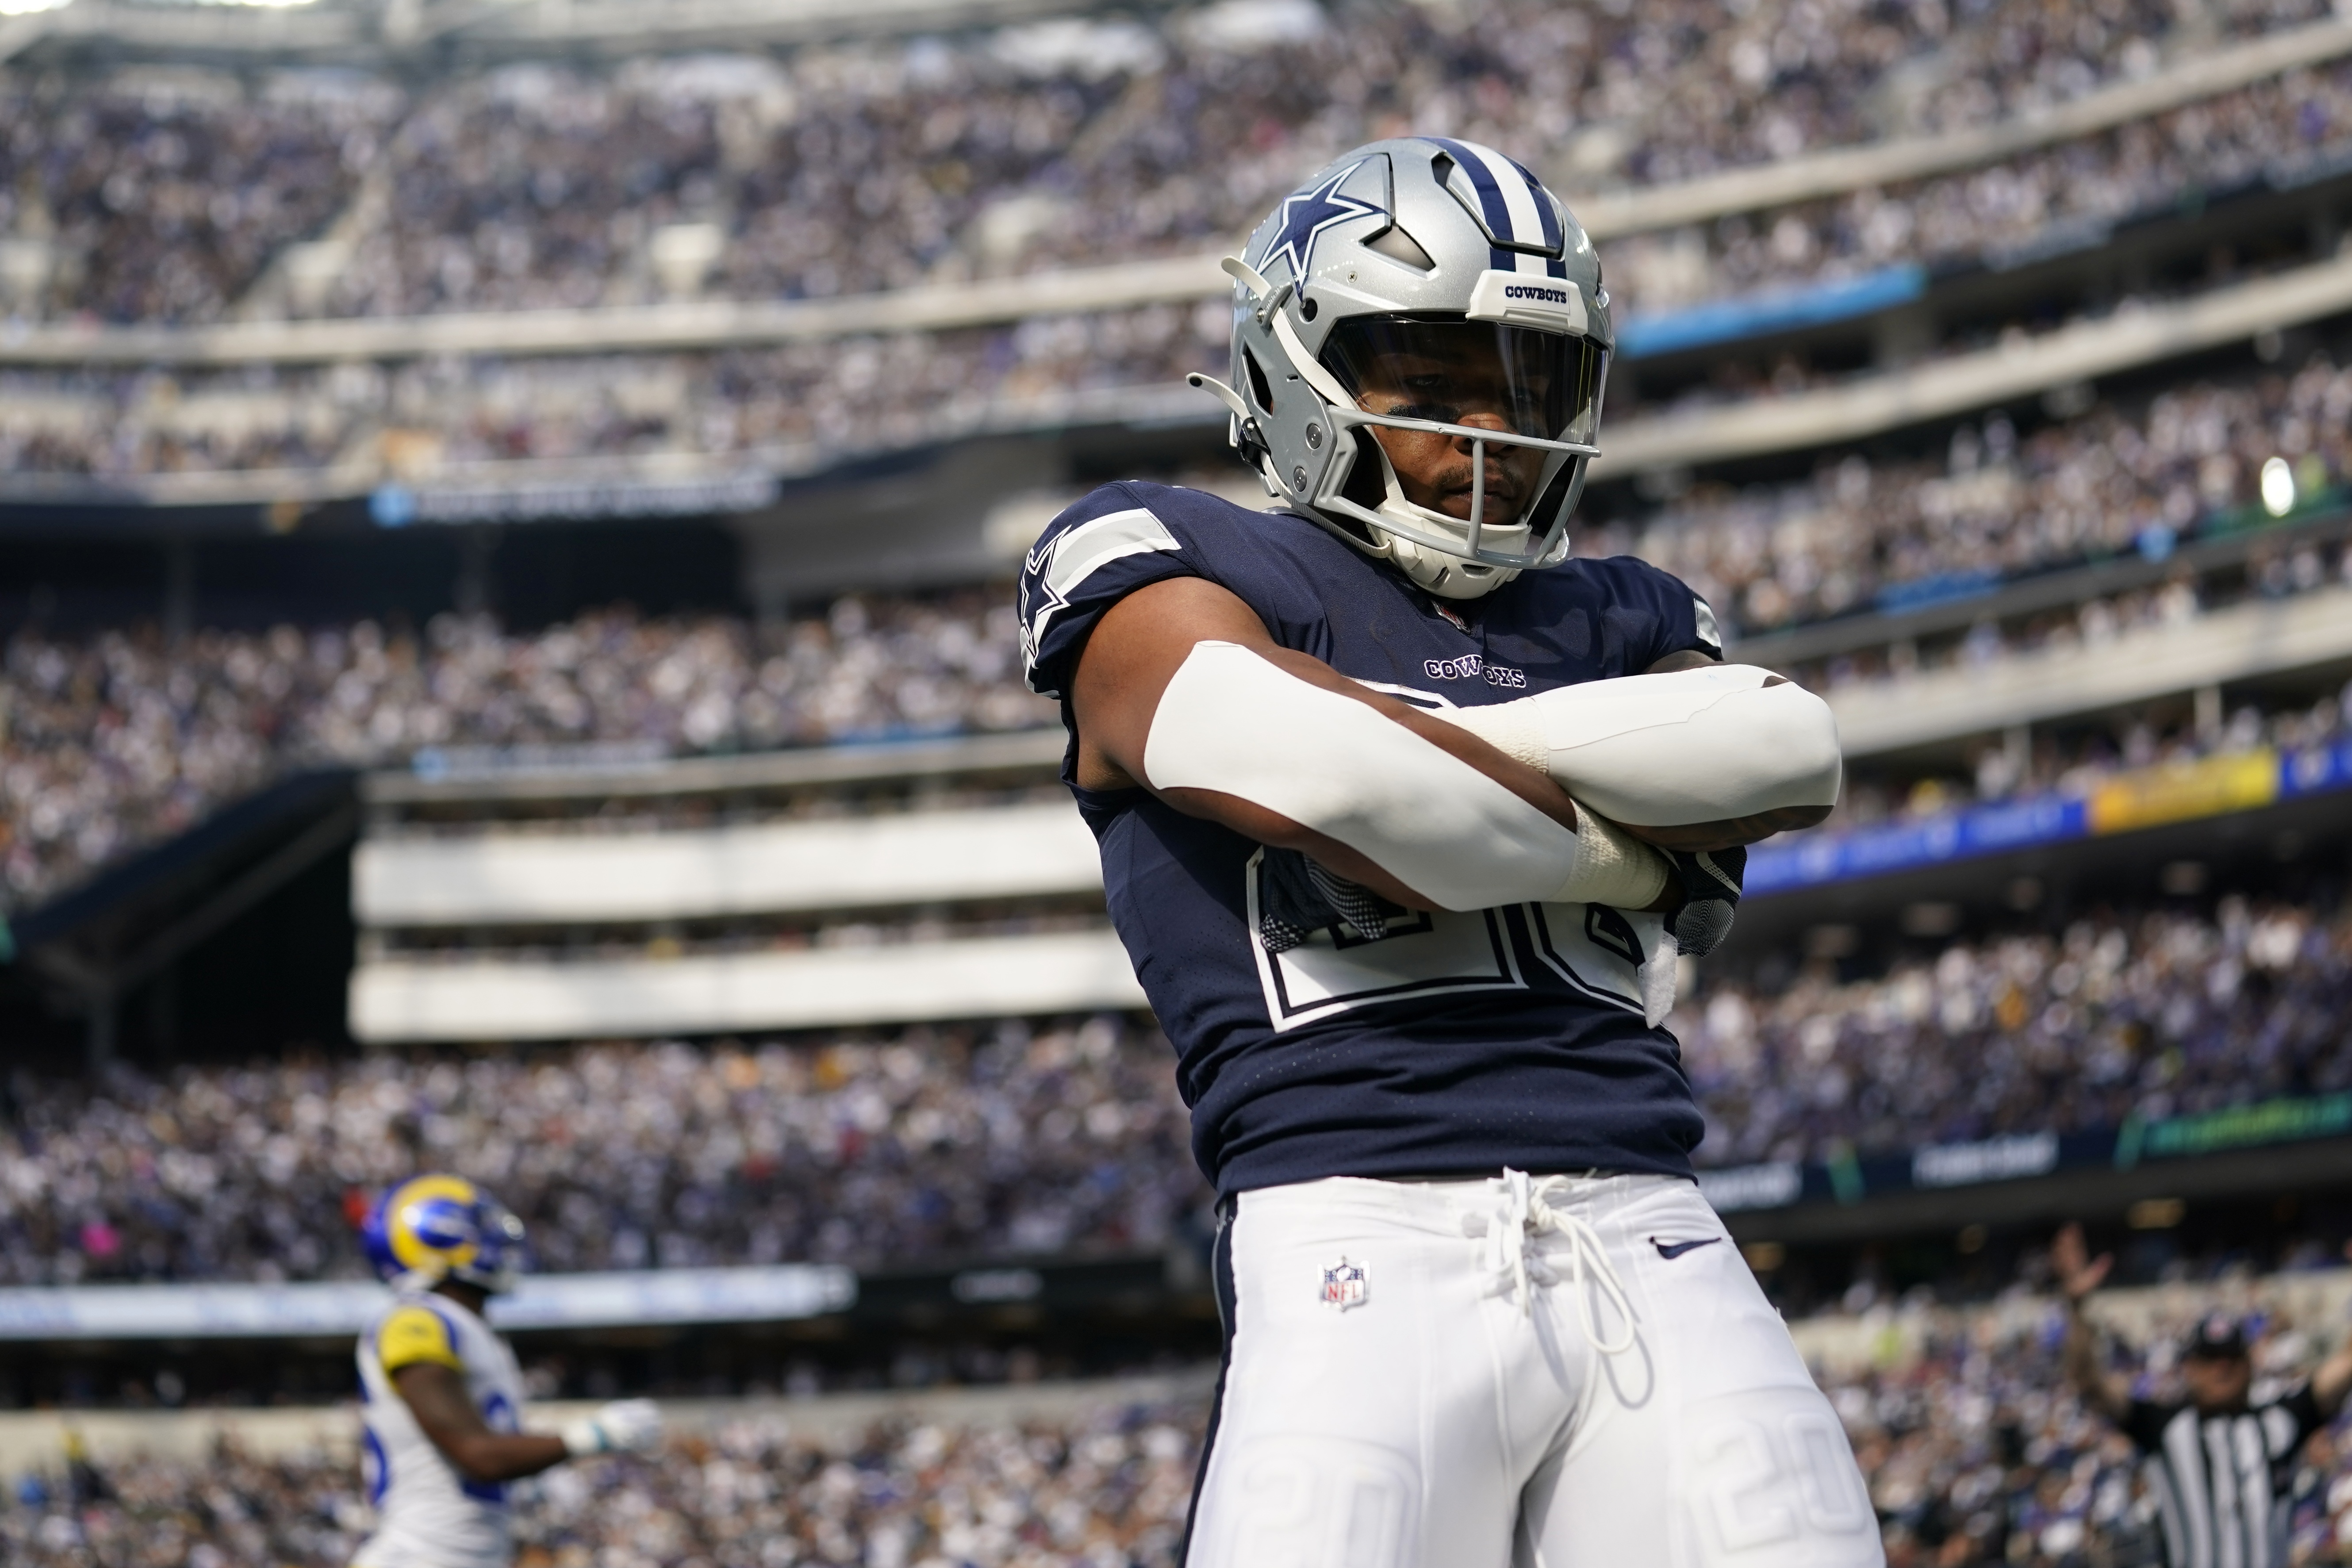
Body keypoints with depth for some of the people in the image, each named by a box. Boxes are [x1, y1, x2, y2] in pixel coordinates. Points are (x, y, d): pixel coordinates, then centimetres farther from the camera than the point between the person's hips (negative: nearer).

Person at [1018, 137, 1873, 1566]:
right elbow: (1356, 802, -9)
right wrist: (1641, 849, 7)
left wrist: (1409, 742, -2)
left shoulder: (1619, 622, 25)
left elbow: (1789, 754, 3)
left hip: (1647, 1242, 5)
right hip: (1369, 1243, -5)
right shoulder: (1160, 569, 10)